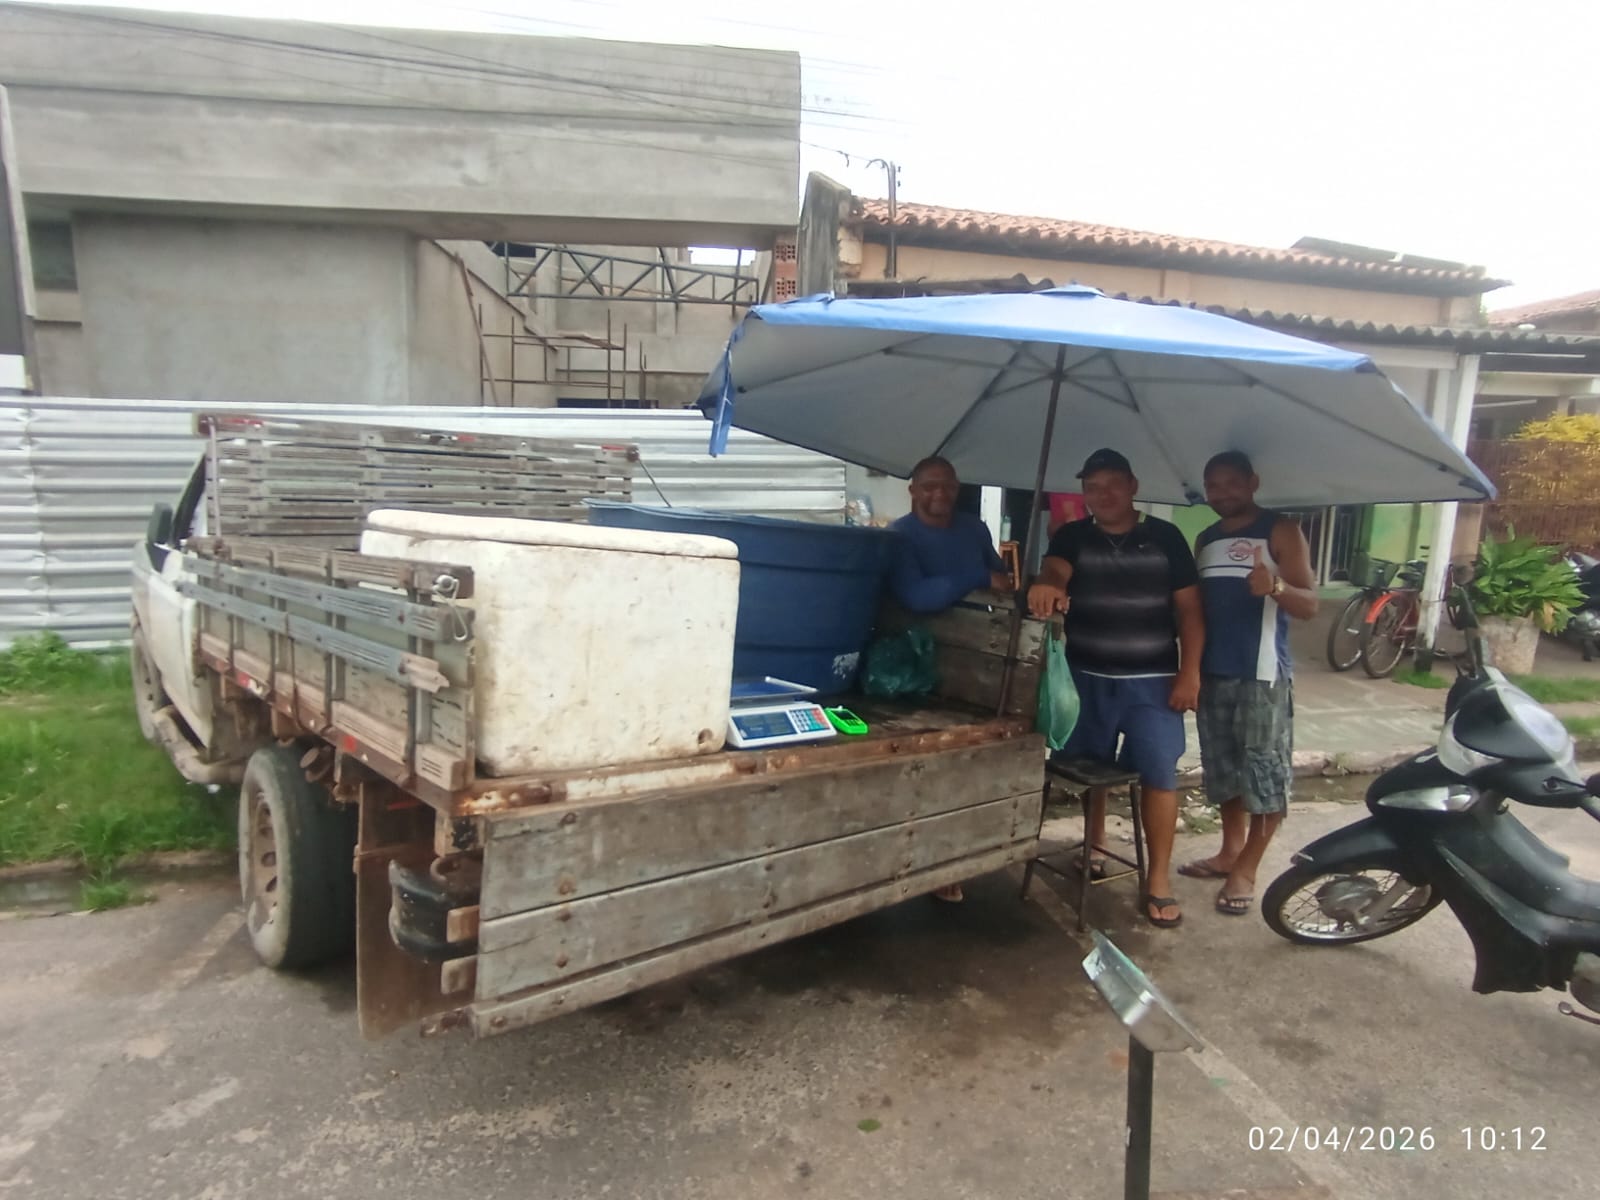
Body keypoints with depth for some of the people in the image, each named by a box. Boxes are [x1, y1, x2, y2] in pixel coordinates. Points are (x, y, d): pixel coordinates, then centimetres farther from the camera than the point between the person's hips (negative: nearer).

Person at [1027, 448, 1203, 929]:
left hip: (1153, 680, -1)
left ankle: (1158, 880, 7)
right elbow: (1055, 569, -20)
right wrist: (1046, 585, -45)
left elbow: (1189, 608, 2)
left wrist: (1189, 672, -6)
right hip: (1088, 677, 1)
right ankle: (1094, 847, 35)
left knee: (1159, 776, -3)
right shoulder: (1072, 537, 3)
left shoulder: (1165, 537, 3)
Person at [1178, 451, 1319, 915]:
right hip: (1214, 672, 6)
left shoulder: (1280, 531, -3)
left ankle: (1246, 869, 7)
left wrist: (1275, 587, -29)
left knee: (1265, 773, -2)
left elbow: (1310, 605, -9)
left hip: (1262, 675, -6)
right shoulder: (1205, 540, 15)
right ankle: (1230, 851, 26)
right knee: (1224, 769, 13)